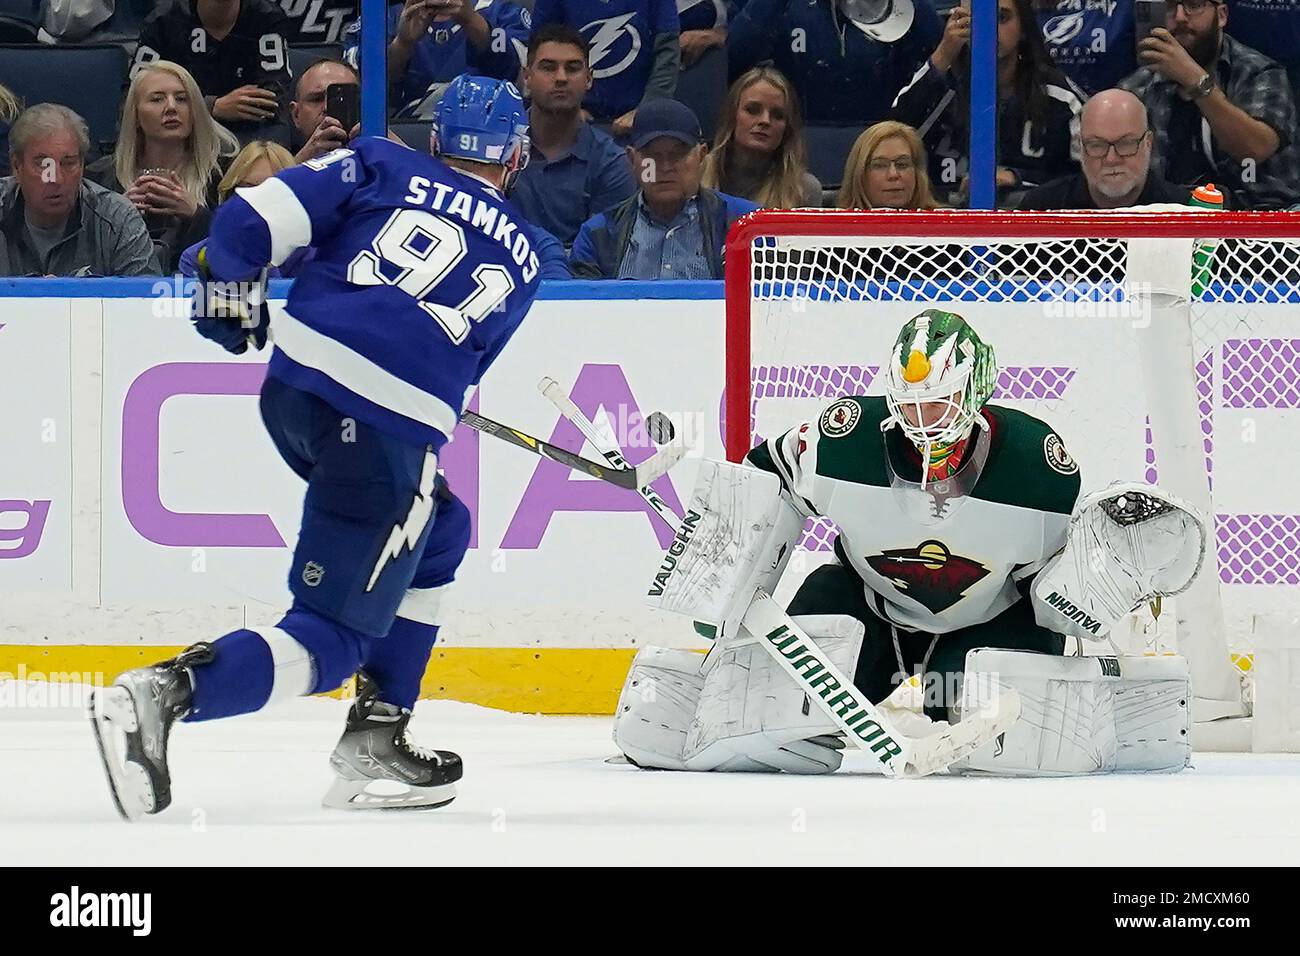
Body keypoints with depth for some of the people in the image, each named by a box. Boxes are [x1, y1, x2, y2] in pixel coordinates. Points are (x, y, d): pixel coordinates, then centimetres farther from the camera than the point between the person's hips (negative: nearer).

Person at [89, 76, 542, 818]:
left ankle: (377, 740, 23)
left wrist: (229, 288, 22)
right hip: (391, 428, -5)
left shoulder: (382, 169, 14)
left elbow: (251, 220, 5)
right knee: (333, 638, -3)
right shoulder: (520, 258, 17)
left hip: (293, 390, 5)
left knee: (441, 533, 28)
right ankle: (167, 695, -29)